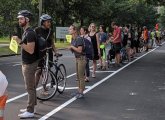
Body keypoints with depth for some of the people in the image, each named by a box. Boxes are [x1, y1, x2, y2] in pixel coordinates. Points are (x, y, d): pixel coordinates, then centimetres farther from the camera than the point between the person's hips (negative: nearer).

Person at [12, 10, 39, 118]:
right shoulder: (26, 32, 14)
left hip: (30, 64, -10)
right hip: (26, 63, 10)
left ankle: (30, 111, -1)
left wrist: (20, 42, -26)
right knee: (31, 87, 14)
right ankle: (30, 108, 22)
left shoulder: (30, 33, -18)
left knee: (30, 88, -5)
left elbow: (31, 50, -26)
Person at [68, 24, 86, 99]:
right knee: (78, 76, 14)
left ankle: (81, 93, 3)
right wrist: (70, 48, -3)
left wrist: (72, 47, -15)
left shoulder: (79, 39, -18)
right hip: (77, 58, 9)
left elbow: (79, 50, -25)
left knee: (81, 76, -3)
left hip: (81, 58, -9)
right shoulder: (73, 39, 9)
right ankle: (79, 91, 22)